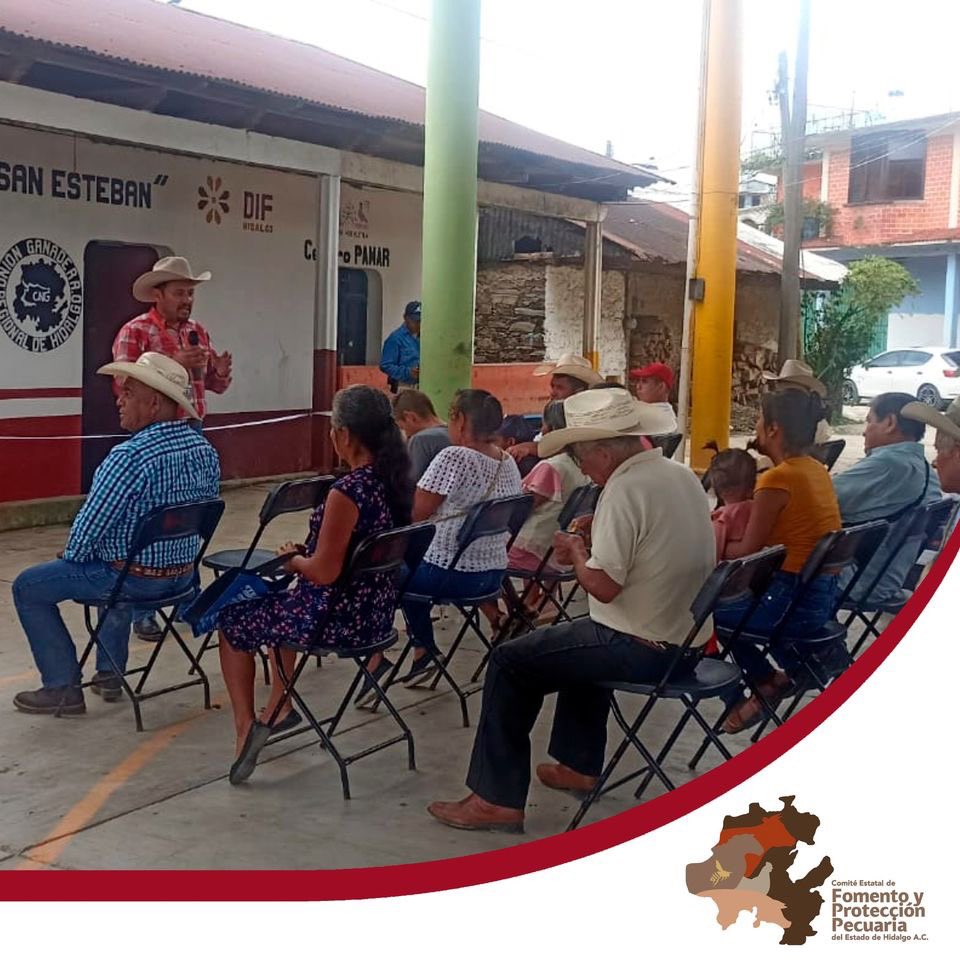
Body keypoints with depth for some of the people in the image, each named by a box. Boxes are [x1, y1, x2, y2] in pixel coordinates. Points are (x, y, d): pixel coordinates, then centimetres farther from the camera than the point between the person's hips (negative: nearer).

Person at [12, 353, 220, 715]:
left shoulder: (130, 456, -26)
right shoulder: (205, 450, -2)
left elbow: (91, 522, -20)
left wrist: (71, 555, 0)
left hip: (135, 580, -8)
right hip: (184, 574, 8)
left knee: (28, 587, 10)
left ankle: (63, 688, 12)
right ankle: (109, 674, 40)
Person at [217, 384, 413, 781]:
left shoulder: (347, 491, -26)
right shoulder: (396, 481, -1)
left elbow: (324, 572, -24)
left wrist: (293, 559, -4)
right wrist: (306, 553, 12)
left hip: (338, 619, -8)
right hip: (376, 612, 8)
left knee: (231, 621, 15)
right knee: (280, 605, 35)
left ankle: (246, 726, 13)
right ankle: (280, 706, 38)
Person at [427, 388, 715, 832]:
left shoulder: (626, 488, -21)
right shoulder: (682, 475, 8)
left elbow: (603, 585, -24)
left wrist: (576, 552, -5)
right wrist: (590, 550, 10)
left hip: (641, 649, -9)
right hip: (688, 641, 10)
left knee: (509, 662, 1)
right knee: (581, 637, 34)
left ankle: (497, 799, 5)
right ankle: (580, 766, 39)